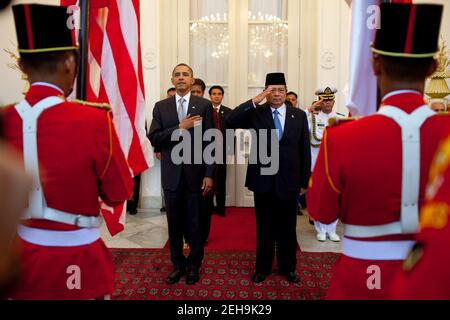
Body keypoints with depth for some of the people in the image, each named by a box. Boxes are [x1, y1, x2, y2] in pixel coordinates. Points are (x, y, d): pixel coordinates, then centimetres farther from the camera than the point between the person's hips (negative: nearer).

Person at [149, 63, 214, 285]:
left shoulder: (204, 105, 1)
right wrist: (180, 128, -15)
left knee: (195, 223, 9)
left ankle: (194, 265, 27)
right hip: (171, 174, 2)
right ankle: (178, 264, 28)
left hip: (195, 173, -2)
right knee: (174, 223, 11)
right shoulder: (161, 107, 6)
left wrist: (209, 174, -8)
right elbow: (153, 139, -3)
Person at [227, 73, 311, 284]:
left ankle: (288, 267, 33)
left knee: (287, 228, 14)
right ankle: (263, 267, 30)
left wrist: (304, 181, 3)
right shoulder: (256, 113, -1)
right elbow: (230, 121, -18)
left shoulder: (299, 115, 2)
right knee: (264, 227, 13)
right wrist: (257, 100, -22)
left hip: (289, 181, 1)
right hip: (263, 180, -1)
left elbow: (304, 150, 3)